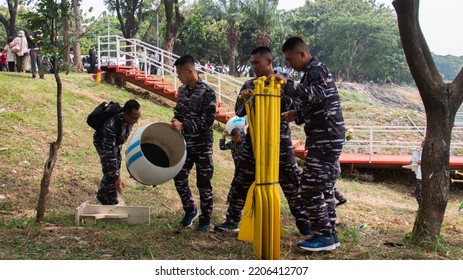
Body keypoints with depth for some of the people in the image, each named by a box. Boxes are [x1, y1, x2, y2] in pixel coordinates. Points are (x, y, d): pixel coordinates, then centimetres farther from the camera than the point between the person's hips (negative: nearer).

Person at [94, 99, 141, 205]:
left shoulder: (130, 118, -25)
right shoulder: (111, 125, -46)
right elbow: (109, 153, -43)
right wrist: (117, 177, -44)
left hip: (116, 141, 7)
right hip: (102, 143, -7)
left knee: (115, 168, 15)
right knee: (111, 173, -12)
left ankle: (102, 196, 35)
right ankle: (112, 203, 5)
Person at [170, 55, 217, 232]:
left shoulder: (207, 92, -14)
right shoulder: (182, 90, 7)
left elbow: (208, 120, -19)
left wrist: (183, 125, -25)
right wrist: (175, 124, 0)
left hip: (202, 145, -6)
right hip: (185, 143, 6)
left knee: (203, 184, 2)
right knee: (179, 178, 6)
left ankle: (205, 220, 16)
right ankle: (190, 210, 28)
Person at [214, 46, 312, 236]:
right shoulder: (249, 85, 8)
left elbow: (294, 108, -9)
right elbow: (239, 112, 5)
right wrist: (244, 99, -16)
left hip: (280, 140, -3)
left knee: (291, 183, 0)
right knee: (241, 182, 6)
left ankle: (304, 224, 10)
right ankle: (232, 221, 17)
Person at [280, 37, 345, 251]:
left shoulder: (316, 68, -10)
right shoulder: (314, 71, 22)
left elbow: (317, 94, -30)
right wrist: (298, 115, 14)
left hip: (325, 138, -11)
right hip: (328, 137, 11)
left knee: (310, 187, -9)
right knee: (324, 187, 13)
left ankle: (325, 236, -4)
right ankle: (329, 234, 19)